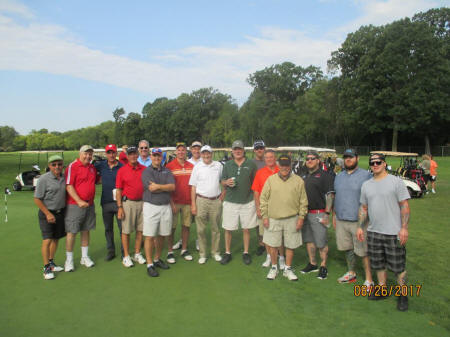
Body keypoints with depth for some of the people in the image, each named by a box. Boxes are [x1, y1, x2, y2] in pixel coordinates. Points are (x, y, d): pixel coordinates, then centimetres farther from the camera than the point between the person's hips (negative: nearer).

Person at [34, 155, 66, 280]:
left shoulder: (64, 177, 3)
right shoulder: (44, 179, -11)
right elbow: (37, 199, -9)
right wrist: (48, 214, -13)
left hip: (61, 212, 5)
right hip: (47, 213, -5)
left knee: (56, 238, 13)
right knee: (47, 240, -8)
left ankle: (51, 262, 29)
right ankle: (46, 267, 3)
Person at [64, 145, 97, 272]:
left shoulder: (92, 167, 12)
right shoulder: (72, 166, -9)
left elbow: (96, 180, 30)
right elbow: (69, 186, -15)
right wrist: (79, 201, -22)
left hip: (90, 204, 6)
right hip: (75, 204, -6)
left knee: (86, 230, 13)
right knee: (71, 232, 0)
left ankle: (85, 257, 24)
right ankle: (69, 260, 13)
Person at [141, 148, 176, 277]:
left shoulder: (167, 171, 12)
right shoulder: (146, 171, 0)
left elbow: (173, 187, -3)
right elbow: (151, 188, -14)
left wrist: (158, 186, -11)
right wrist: (166, 187, -5)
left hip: (166, 206, 4)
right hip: (151, 206, -4)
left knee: (161, 235, 11)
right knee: (149, 236, -3)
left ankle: (157, 259, 27)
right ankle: (149, 264, 6)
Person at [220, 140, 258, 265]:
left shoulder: (251, 164, 2)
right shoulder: (227, 164, 6)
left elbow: (255, 182, 7)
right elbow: (222, 182, 11)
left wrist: (256, 199, 0)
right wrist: (227, 182, -12)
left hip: (247, 202, -1)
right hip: (230, 202, 1)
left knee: (246, 229, 8)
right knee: (228, 229, 5)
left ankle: (246, 253, 24)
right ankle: (227, 253, 22)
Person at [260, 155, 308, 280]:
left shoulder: (298, 181, 1)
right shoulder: (271, 179, 2)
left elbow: (303, 201, 4)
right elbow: (264, 199, 4)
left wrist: (301, 217, -1)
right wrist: (265, 216, 0)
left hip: (292, 219, 0)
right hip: (273, 219, 0)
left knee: (290, 245, 10)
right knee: (273, 245, 8)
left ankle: (288, 269, 29)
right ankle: (274, 267, 28)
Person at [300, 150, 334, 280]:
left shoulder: (324, 175, -6)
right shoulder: (304, 176, 14)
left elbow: (329, 196, -10)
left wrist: (326, 214, -14)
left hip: (318, 214, -6)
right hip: (305, 213, 7)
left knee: (321, 242, -1)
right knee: (309, 240, 14)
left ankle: (323, 266, 13)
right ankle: (312, 264, 27)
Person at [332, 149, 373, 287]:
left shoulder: (366, 175, -5)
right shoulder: (339, 176, 13)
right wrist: (334, 216, 15)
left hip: (359, 221, -5)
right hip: (341, 220, 5)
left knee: (363, 251, 0)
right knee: (347, 248, 16)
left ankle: (369, 280, 14)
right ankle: (351, 273, 34)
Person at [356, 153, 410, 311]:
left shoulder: (396, 181, -5)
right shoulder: (366, 185, 9)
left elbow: (405, 206, -7)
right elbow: (363, 208, 15)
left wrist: (404, 228, -14)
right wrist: (360, 227, 10)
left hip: (394, 232, -4)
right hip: (373, 231, 5)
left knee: (399, 266, 3)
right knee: (378, 264, 15)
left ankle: (403, 295, 20)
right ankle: (382, 289, 31)